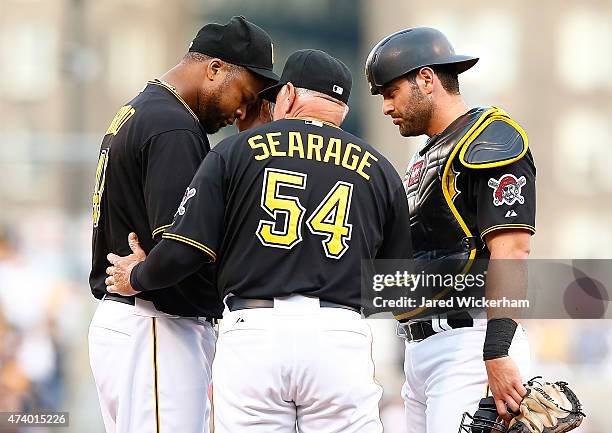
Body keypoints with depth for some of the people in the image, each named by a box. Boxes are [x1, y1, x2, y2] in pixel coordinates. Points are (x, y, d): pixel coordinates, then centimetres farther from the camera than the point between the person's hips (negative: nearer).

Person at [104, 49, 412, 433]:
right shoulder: (380, 170, 13)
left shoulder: (236, 151, 7)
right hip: (340, 338, 1)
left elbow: (184, 250, 0)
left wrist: (137, 279, 21)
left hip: (252, 333, -1)